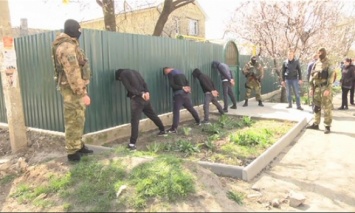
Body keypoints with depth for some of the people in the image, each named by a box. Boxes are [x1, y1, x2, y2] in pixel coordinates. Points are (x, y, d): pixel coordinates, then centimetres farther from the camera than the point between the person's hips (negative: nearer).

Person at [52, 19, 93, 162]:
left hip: (76, 88, 10)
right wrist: (83, 93, -25)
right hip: (72, 89, -10)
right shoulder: (67, 47, -17)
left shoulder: (70, 45, 17)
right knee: (74, 121, -4)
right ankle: (72, 152, 6)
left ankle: (78, 146, 28)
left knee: (78, 119, 16)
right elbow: (73, 73, -24)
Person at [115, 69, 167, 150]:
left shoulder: (122, 74, 3)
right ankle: (163, 130, 39)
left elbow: (129, 87, -10)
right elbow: (144, 83, 10)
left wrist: (140, 94, -13)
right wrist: (146, 92, -3)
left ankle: (132, 143, -11)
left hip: (137, 98, -7)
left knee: (134, 121, -8)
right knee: (152, 114, 23)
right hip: (145, 96, 7)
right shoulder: (134, 72, 22)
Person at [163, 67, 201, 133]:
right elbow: (187, 82, 17)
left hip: (178, 94, -7)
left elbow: (172, 84, -14)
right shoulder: (179, 72, 21)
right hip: (186, 93, 7)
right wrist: (185, 87, 1)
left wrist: (182, 88, -12)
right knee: (191, 108, 19)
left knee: (176, 111, -9)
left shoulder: (170, 73, -2)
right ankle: (198, 121, 31)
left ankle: (174, 128, -13)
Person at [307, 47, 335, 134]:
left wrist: (328, 89, -20)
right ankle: (316, 124, 21)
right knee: (316, 107, 12)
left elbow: (331, 77, -12)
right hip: (317, 87, 6)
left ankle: (327, 126, 3)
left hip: (325, 87, -6)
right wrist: (311, 88, 9)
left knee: (326, 108, -3)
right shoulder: (316, 63, 12)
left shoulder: (329, 64, -6)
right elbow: (312, 76, 14)